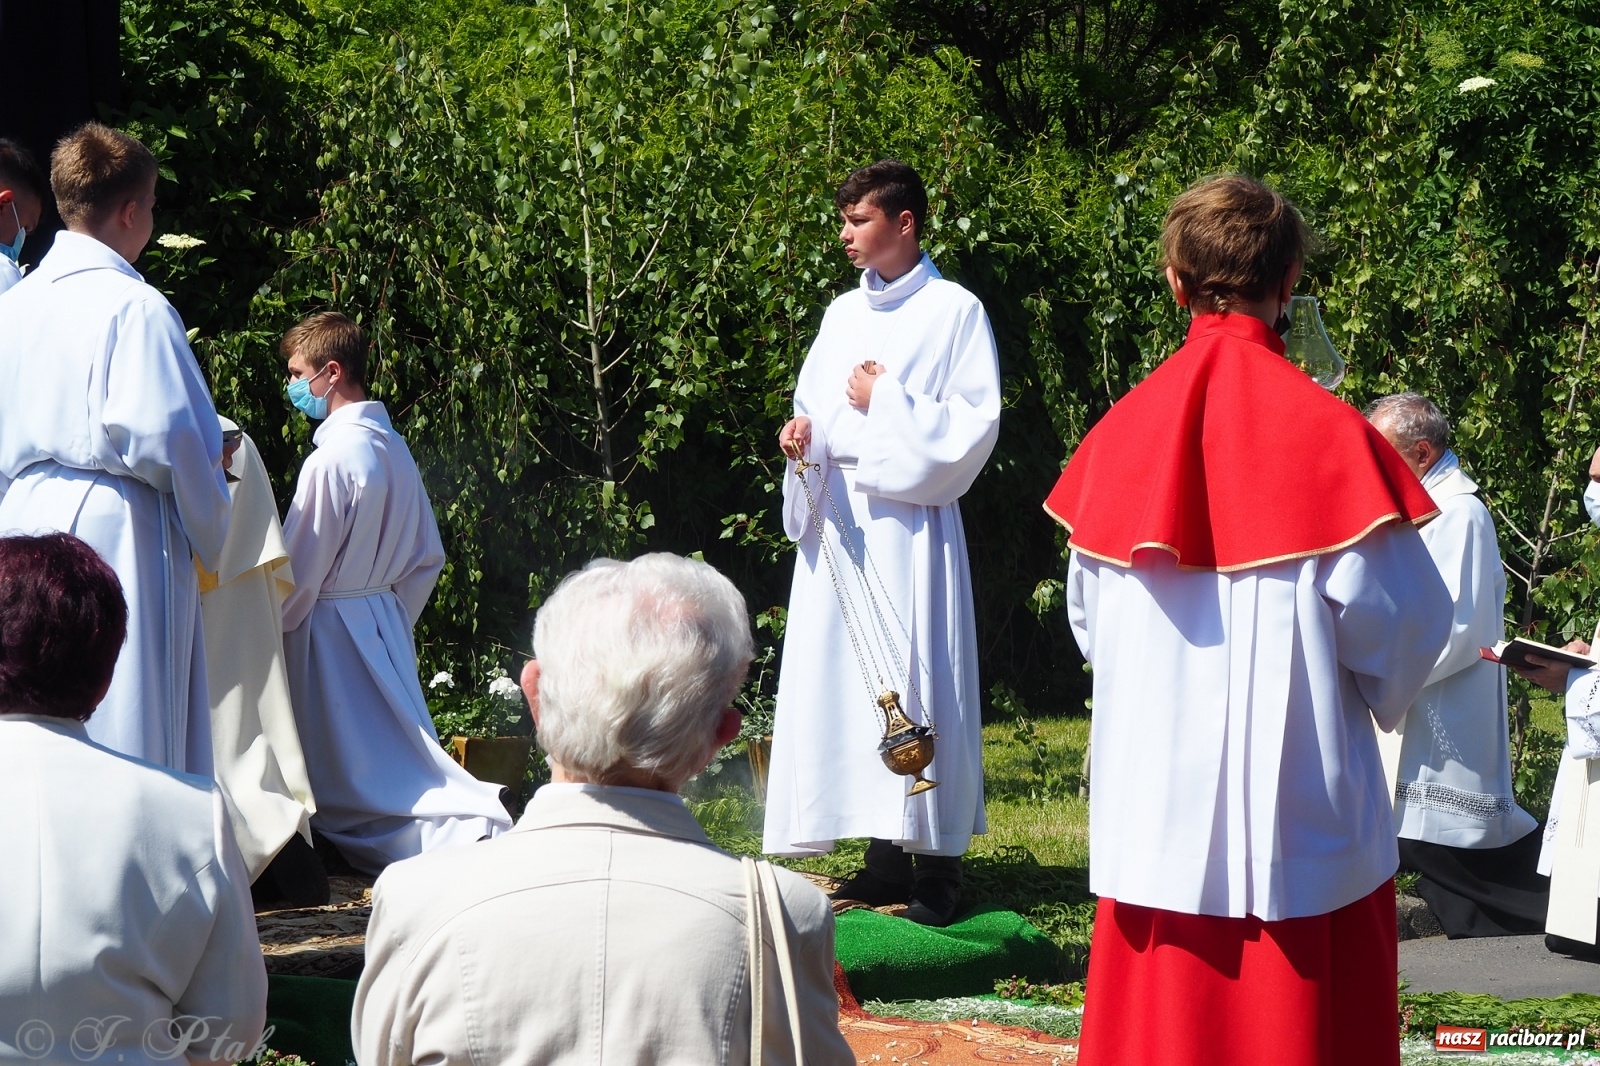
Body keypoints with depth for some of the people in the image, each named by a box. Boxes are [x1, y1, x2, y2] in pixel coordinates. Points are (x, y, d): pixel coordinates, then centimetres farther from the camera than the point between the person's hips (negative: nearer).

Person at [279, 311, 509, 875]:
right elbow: (427, 557, 13)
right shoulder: (394, 449, 6)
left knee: (350, 781, -2)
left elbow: (299, 574, -15)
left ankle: (467, 832, -15)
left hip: (332, 633, -8)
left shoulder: (331, 460, -19)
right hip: (385, 618, 8)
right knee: (395, 759, 14)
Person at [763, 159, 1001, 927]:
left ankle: (937, 867, -5)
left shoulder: (954, 311, -3)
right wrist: (801, 432, 1)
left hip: (909, 524, -7)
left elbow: (976, 423, -8)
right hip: (837, 521, 7)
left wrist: (888, 402, -11)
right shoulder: (843, 313, 16)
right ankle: (885, 858, 10)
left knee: (916, 679, -9)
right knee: (843, 681, 4)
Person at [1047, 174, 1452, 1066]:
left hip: (1154, 803, 3)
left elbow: (1089, 616, 7)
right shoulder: (1328, 432, -10)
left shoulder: (1122, 434, 0)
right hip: (1301, 816, -3)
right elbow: (1399, 617, -9)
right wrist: (1381, 698, 12)